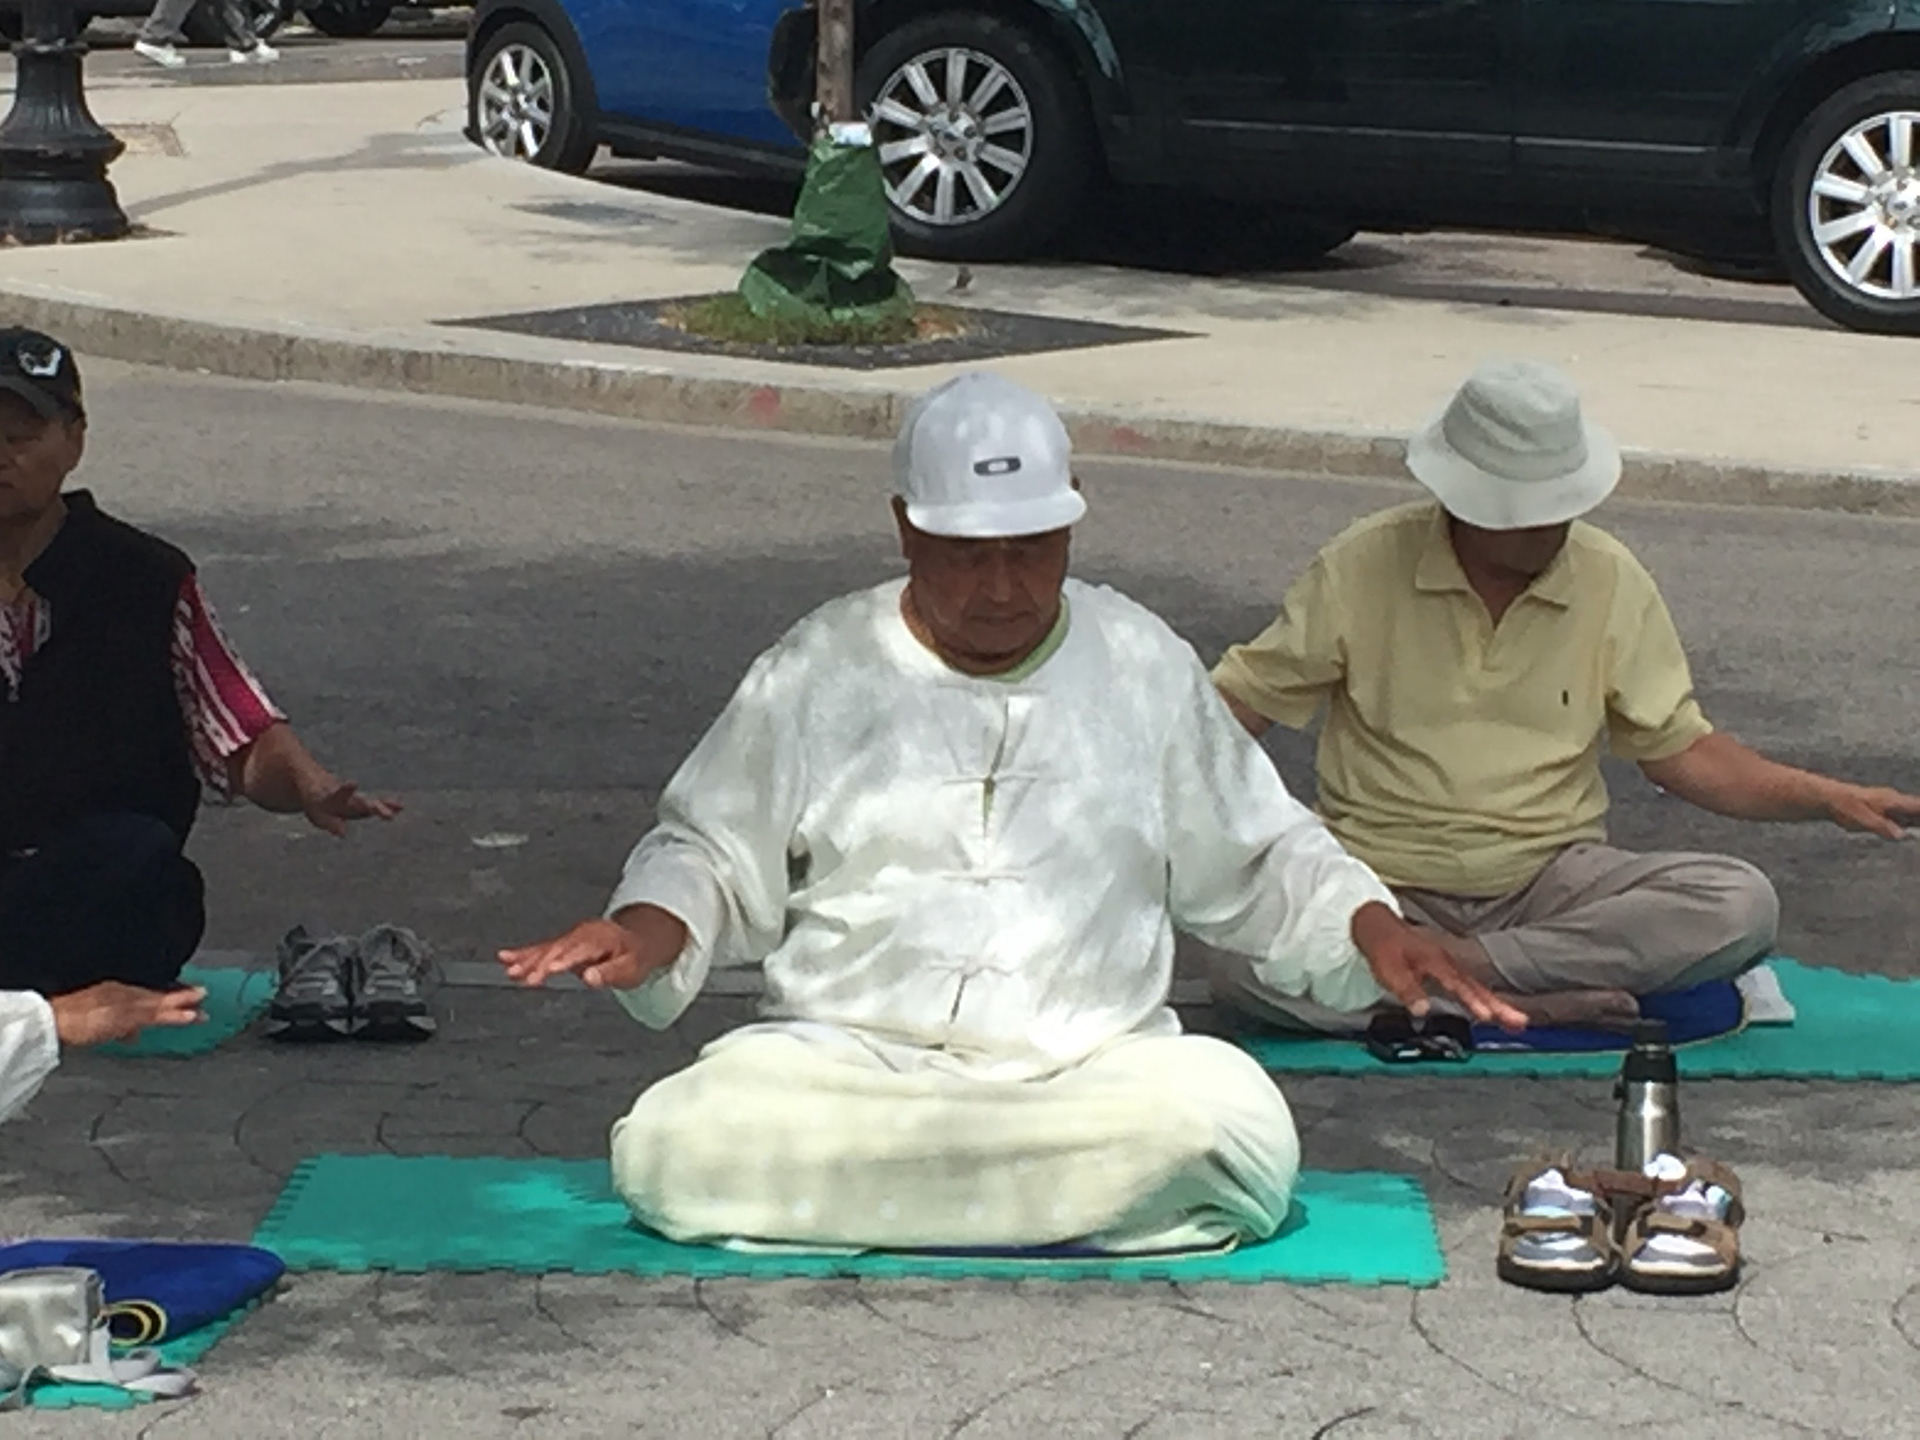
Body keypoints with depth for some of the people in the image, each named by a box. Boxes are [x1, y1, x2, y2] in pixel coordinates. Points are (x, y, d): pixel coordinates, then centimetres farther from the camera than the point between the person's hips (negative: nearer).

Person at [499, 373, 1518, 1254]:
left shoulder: (1144, 668, 14)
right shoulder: (819, 671, 11)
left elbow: (1256, 857, 22)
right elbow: (712, 855, 15)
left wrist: (1369, 930, 4)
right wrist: (644, 931, -6)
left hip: (1089, 1070, 1)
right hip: (845, 1058, 0)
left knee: (1232, 1126, -33)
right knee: (674, 1151, -32)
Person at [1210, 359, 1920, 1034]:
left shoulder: (1610, 580, 1)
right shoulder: (1362, 568, -5)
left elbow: (1679, 749, 8)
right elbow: (1241, 701, 2)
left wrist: (1830, 799, -3)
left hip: (1553, 880, 2)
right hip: (1388, 883, -2)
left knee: (1742, 906, -25)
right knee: (1248, 961, -34)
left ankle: (1459, 965, -24)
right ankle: (1527, 1006, -27)